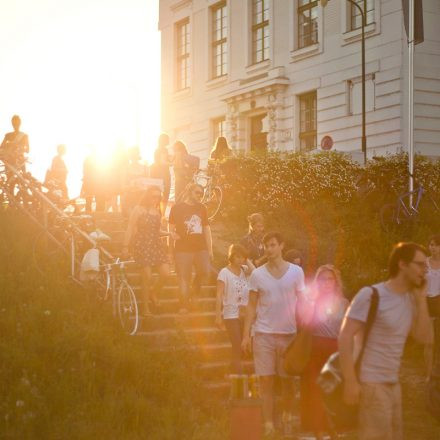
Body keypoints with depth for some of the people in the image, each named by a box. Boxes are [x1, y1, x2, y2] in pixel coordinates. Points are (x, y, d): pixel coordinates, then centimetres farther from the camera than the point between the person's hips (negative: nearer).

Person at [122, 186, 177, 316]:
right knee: (147, 277, -8)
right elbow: (130, 228, -5)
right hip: (143, 245, -5)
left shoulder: (157, 211, 16)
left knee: (165, 273, -7)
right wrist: (126, 246, -11)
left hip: (157, 245, 6)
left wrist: (169, 233, 5)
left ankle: (154, 293, 23)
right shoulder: (138, 209, -1)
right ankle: (146, 308, 5)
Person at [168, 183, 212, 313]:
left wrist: (210, 249, 14)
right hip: (183, 248, -3)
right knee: (184, 278, -5)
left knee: (205, 271, -15)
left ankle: (197, 285, 18)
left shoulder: (202, 208, 15)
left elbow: (207, 229, 18)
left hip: (201, 248, 3)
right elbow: (171, 229, 7)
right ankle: (184, 306, 3)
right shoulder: (177, 208, 4)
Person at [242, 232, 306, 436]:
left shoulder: (296, 272, 2)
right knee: (266, 380, 0)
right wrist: (246, 335, -2)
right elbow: (252, 306, 5)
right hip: (264, 333, 0)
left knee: (288, 379, 8)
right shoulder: (257, 274, 3)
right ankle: (268, 424, 4)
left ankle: (288, 418, 24)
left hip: (289, 333, 0)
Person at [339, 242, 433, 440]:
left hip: (393, 383, 8)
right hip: (371, 383, -8)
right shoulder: (371, 295, -12)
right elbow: (345, 337, -16)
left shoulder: (410, 299, 9)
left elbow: (426, 338, 4)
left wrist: (421, 299, -2)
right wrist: (350, 381, -21)